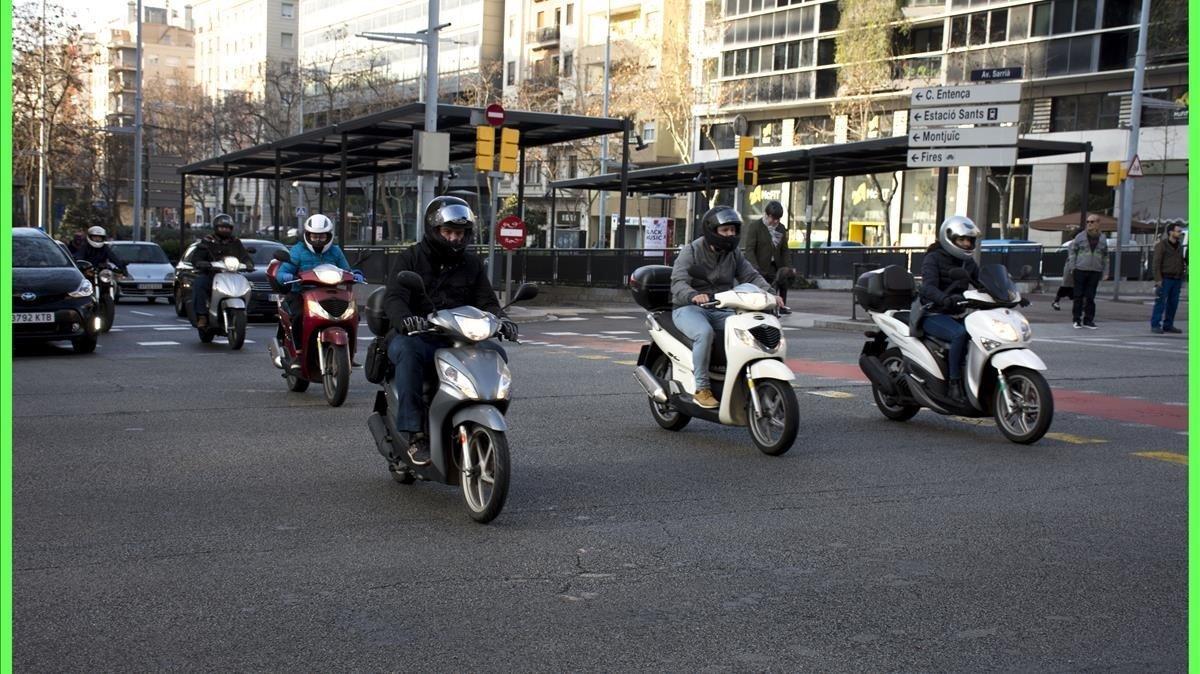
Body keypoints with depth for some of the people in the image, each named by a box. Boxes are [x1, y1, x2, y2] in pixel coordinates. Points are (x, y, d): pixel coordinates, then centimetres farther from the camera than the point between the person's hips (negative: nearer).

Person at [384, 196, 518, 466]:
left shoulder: (472, 263, 16)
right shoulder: (410, 259, 4)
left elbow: (486, 301, 10)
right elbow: (393, 298, -11)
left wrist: (500, 319, -15)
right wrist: (404, 319, -35)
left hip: (457, 340, 3)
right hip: (416, 336, -3)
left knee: (495, 354, -23)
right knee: (407, 352, -38)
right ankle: (414, 434, -37)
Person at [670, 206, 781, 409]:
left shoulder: (734, 254, 12)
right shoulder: (690, 252, -6)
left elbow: (751, 276, 2)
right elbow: (678, 282, -20)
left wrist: (770, 294, -18)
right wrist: (693, 295, -43)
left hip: (720, 310, 5)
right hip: (689, 308, -5)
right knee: (705, 332, -37)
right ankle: (701, 389, -28)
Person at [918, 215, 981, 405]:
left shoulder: (968, 262, 17)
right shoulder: (933, 258, -6)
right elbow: (928, 287, -22)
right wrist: (945, 299, -43)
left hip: (958, 315, 7)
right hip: (934, 315, -7)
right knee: (960, 334, -34)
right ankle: (954, 383, -28)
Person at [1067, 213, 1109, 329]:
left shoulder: (1102, 239, 9)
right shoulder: (1081, 236, 1)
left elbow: (1105, 256, 16)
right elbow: (1071, 250, 7)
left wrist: (1104, 272, 12)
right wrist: (1073, 266, -1)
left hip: (1095, 272, 2)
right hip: (1080, 270, -2)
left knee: (1090, 297, 4)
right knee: (1078, 296, 1)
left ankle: (1088, 320, 11)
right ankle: (1077, 319, 8)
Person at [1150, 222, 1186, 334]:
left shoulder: (1179, 246, 12)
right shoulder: (1161, 245, -8)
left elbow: (1181, 263, 17)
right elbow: (1156, 263, -12)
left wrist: (1181, 280, 13)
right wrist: (1158, 280, -18)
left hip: (1176, 280, 6)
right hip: (1165, 279, -6)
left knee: (1173, 303, 5)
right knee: (1160, 303, -7)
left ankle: (1168, 325, 11)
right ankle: (1155, 326, -4)